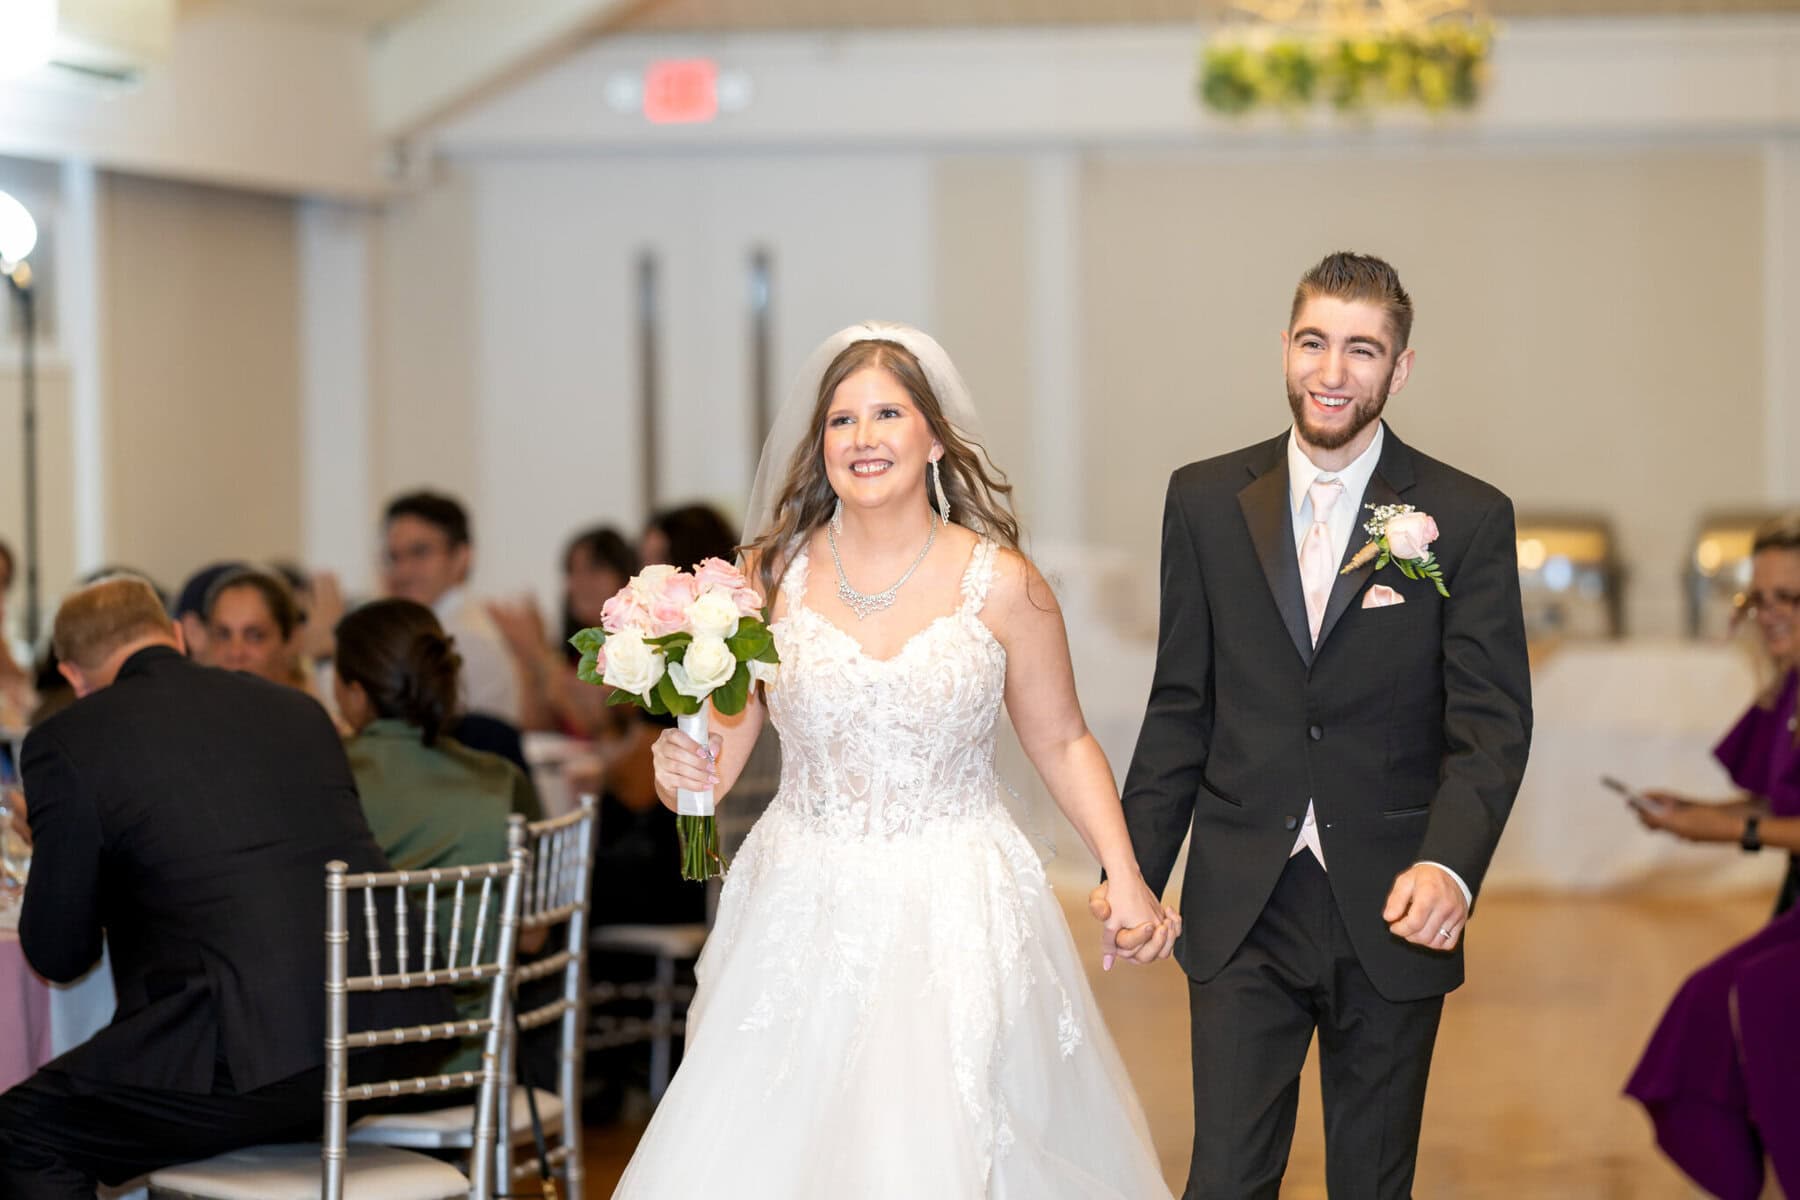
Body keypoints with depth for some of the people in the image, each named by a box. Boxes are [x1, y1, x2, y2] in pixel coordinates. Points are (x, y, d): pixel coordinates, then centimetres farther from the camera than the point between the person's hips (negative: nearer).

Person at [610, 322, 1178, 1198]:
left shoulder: (1000, 584, -2)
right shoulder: (772, 576, 2)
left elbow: (1061, 742, 8)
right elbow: (713, 752, 5)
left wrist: (1125, 877, -2)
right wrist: (678, 768, -18)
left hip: (955, 919, -1)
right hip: (802, 922, 2)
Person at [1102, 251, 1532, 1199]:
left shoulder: (1468, 519, -2)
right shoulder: (1207, 501, 4)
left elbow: (1492, 723, -7)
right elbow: (1181, 707, 9)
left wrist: (1450, 864, -24)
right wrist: (1135, 869, 4)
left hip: (1392, 912, -1)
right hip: (1242, 909, 1)